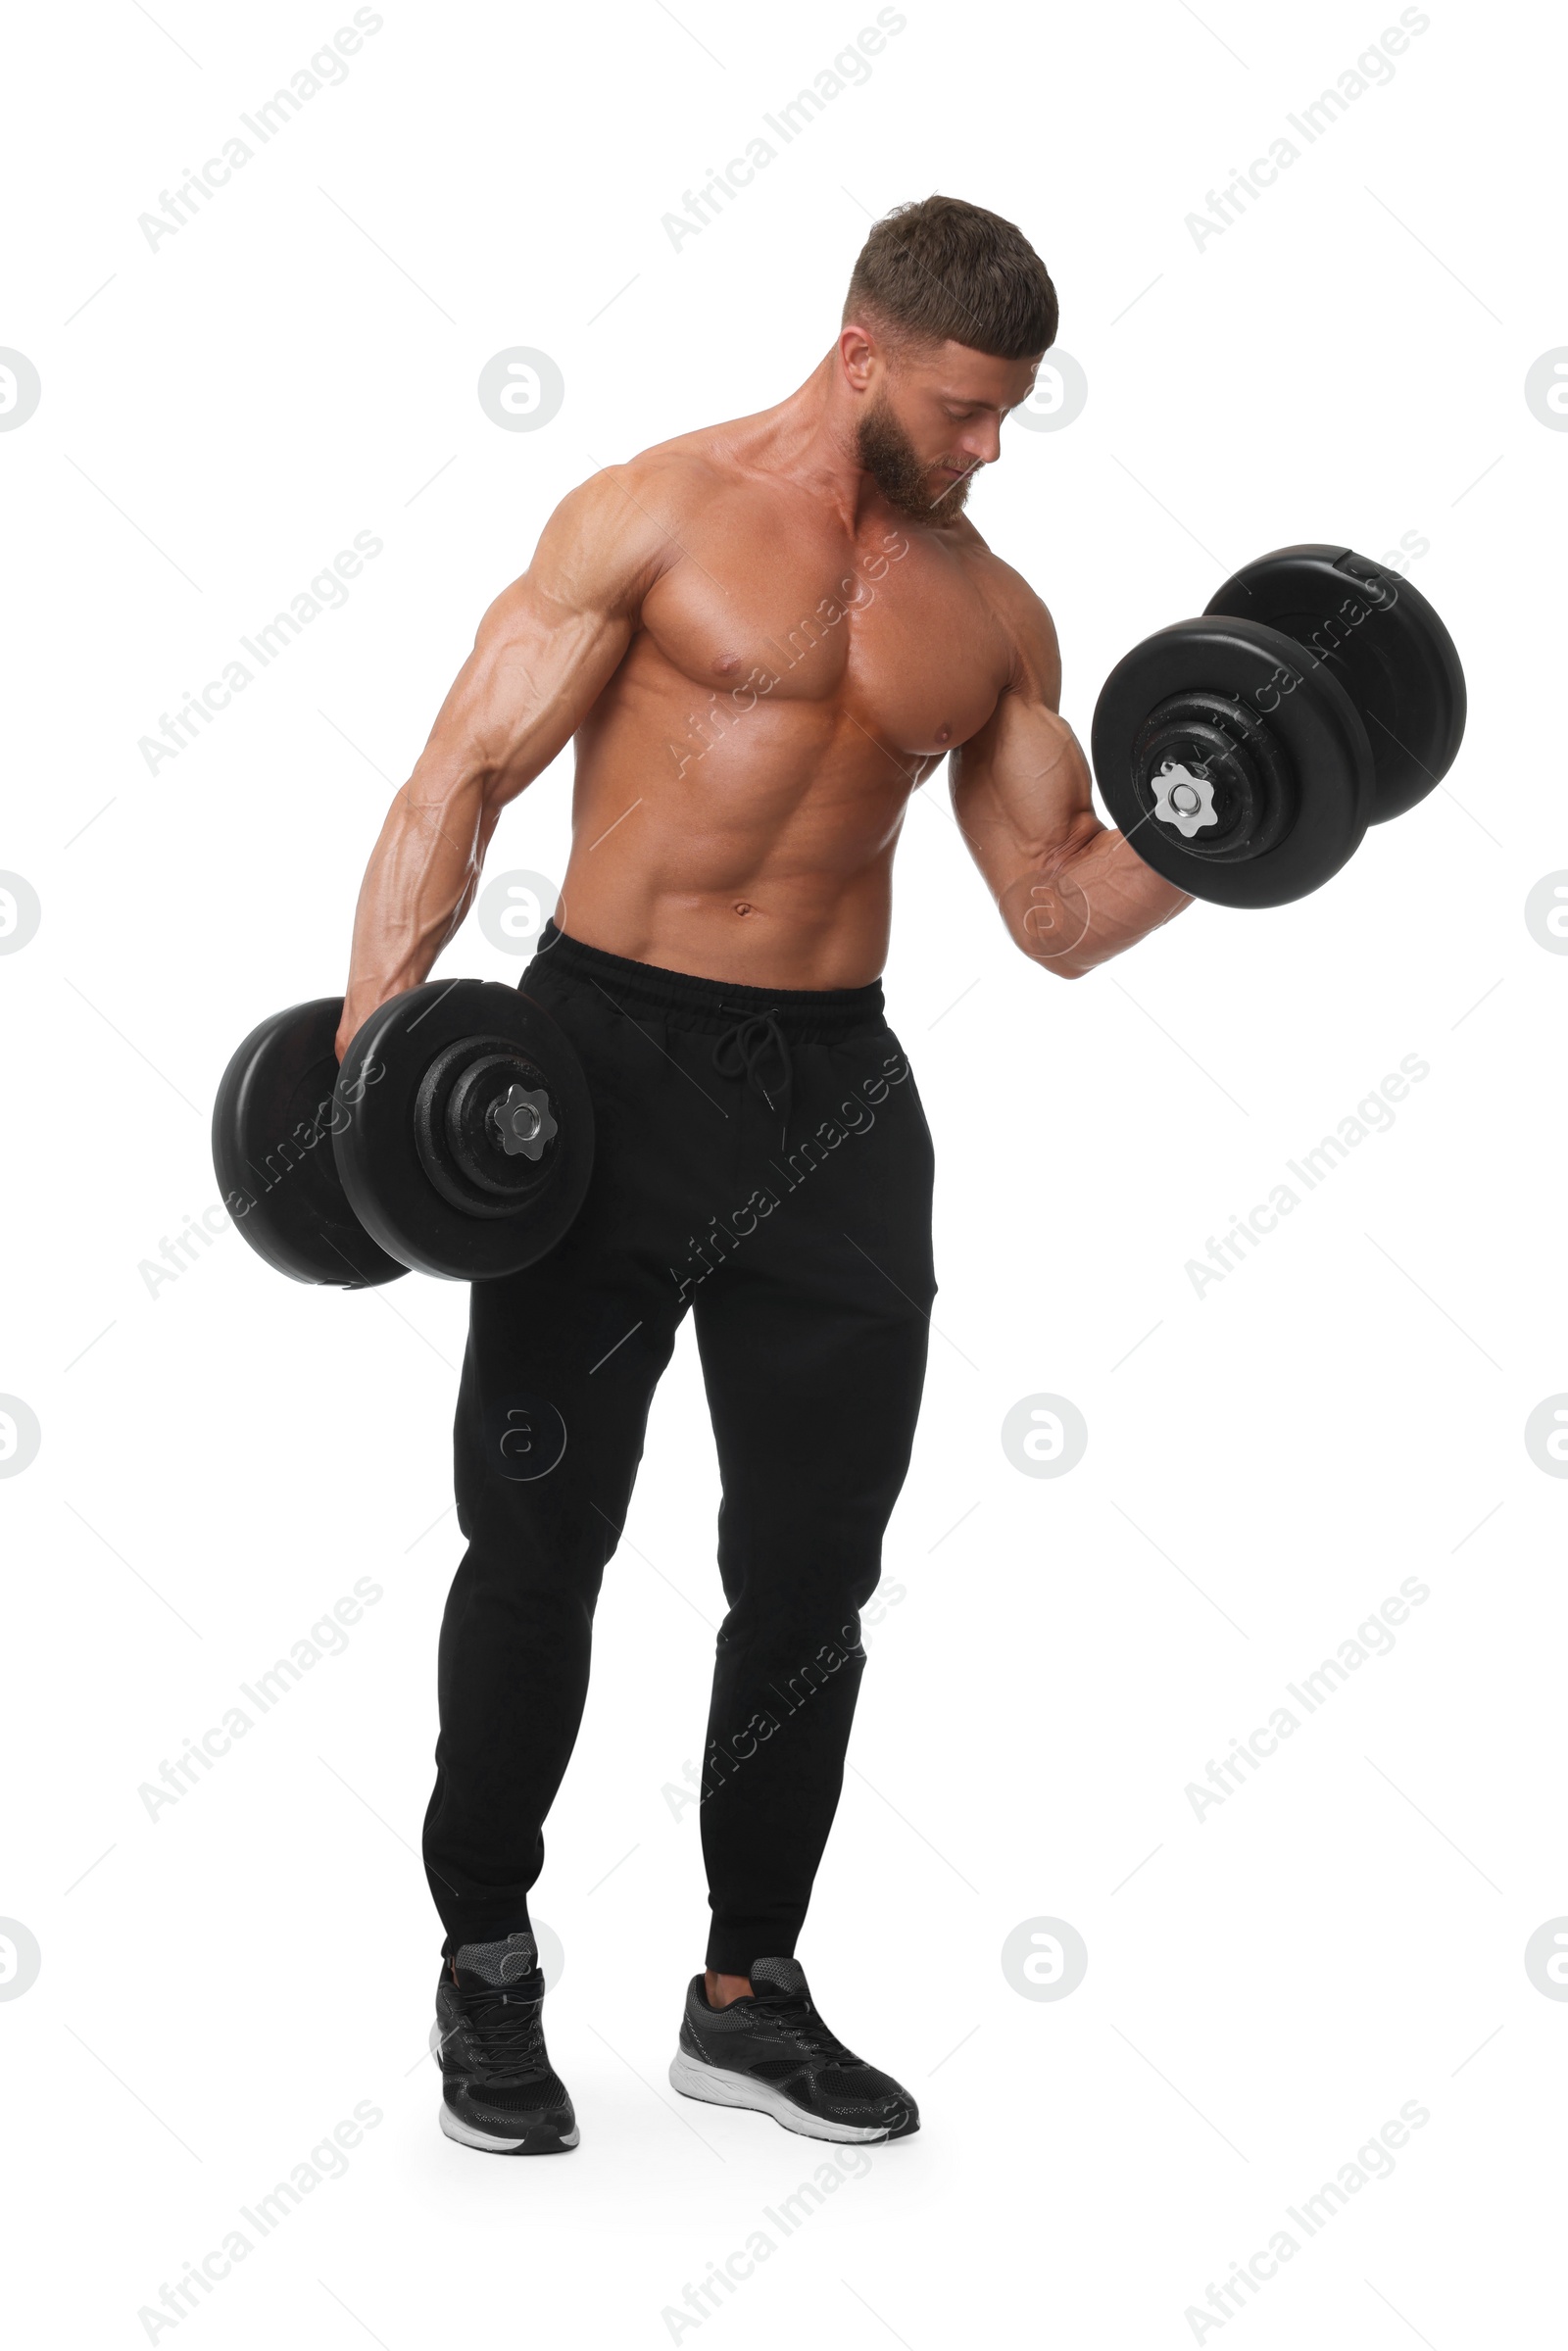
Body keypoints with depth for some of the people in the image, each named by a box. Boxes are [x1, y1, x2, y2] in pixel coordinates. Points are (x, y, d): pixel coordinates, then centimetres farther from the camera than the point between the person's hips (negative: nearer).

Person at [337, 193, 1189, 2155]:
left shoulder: (994, 615, 11)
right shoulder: (656, 515, -3)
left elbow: (1059, 913, 12)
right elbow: (462, 779, -7)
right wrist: (372, 1032, -17)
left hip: (837, 1096, 4)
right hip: (612, 1058, -4)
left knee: (812, 1573, 7)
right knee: (540, 1540, 3)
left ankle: (750, 1992, 22)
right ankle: (486, 1957, 22)